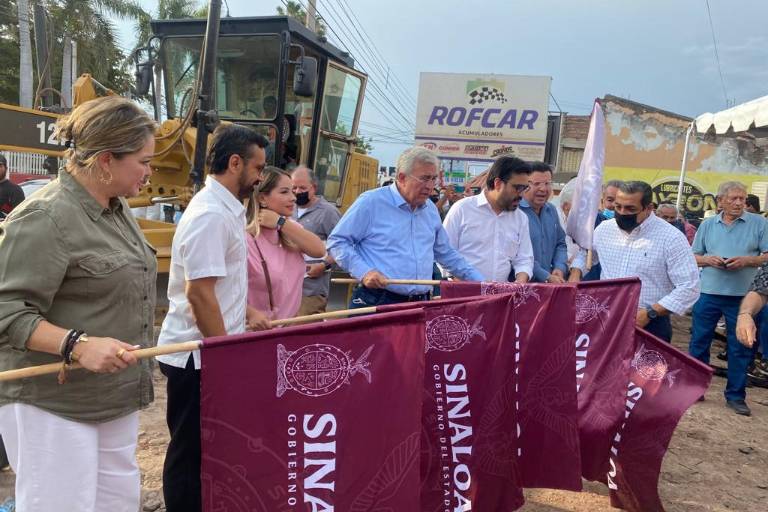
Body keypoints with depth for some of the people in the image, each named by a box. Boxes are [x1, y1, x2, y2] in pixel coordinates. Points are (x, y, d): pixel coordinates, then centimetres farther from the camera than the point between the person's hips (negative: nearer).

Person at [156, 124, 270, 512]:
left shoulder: (225, 209, 11)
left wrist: (246, 312, 14)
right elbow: (199, 292, -24)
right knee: (190, 451, 5)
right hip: (199, 354, -10)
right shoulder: (211, 214, -20)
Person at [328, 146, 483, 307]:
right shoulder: (371, 202, -7)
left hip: (420, 305, 5)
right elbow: (337, 241, -5)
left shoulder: (431, 210, 12)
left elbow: (446, 253, 22)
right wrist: (363, 271, -18)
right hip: (375, 302, -5)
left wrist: (480, 282, 18)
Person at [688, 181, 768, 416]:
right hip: (708, 292, 2)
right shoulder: (707, 225, 6)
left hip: (743, 295, -1)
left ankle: (736, 395, 21)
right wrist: (708, 259, -12)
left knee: (740, 347, 7)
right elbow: (694, 257, 8)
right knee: (699, 342, 9)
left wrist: (747, 260, -18)